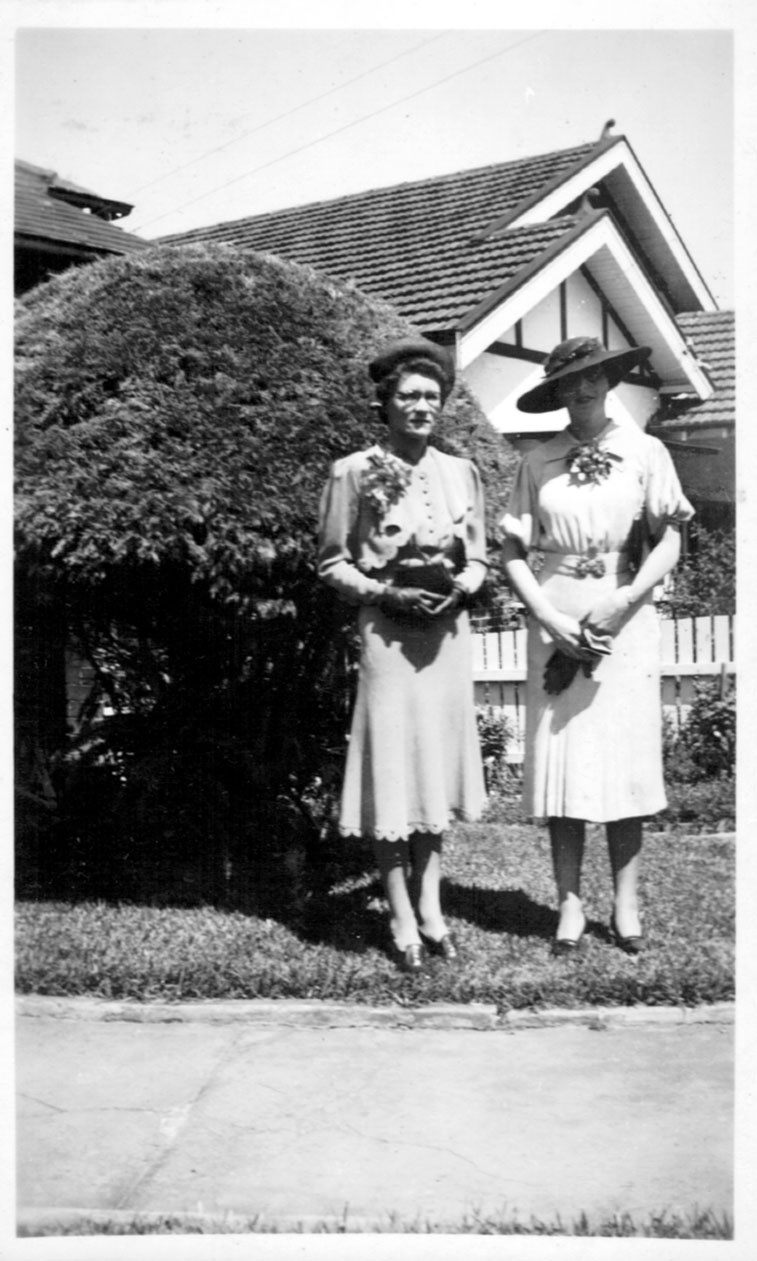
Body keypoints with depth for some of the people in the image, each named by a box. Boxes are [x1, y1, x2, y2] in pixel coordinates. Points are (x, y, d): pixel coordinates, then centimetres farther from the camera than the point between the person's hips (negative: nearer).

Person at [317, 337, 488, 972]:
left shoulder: (461, 472, 8)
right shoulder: (355, 472, -4)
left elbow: (477, 557, 14)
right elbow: (332, 563, -1)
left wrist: (460, 587, -7)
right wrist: (386, 593, -15)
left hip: (449, 633, 4)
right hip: (388, 633, -4)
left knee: (438, 765, 9)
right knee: (392, 769, -2)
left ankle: (430, 908, 20)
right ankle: (403, 920, 8)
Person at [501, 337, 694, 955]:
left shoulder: (645, 452, 3)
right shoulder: (538, 463, 4)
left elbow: (670, 540, 1)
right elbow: (515, 551, 4)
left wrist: (621, 602, -12)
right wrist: (549, 617, -9)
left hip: (625, 620, 0)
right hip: (556, 623, 1)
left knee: (626, 757, 0)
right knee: (559, 758, 0)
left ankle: (626, 903, 10)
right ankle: (570, 903, 9)